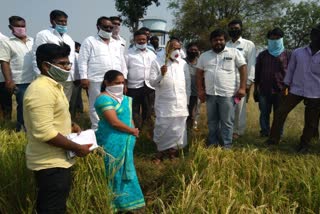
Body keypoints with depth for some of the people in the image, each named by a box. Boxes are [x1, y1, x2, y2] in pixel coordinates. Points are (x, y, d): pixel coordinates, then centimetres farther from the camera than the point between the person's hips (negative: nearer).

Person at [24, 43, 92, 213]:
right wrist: (77, 148, -20)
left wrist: (69, 126, 5)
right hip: (50, 163, -10)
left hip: (56, 160, 10)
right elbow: (44, 132, -29)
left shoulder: (53, 85, 11)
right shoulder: (41, 90, -23)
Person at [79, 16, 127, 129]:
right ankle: (97, 129, 11)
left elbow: (122, 62, 20)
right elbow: (83, 61, -3)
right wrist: (84, 78, -12)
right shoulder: (89, 41, 3)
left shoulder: (116, 44, 19)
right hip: (97, 82, -5)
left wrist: (124, 78, 13)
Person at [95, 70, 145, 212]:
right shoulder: (104, 98, -16)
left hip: (125, 142, 9)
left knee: (124, 172, 18)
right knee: (114, 173, 2)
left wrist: (133, 130, 0)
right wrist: (133, 131, -11)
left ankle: (124, 201, 33)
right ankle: (112, 205, 18)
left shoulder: (123, 98, 12)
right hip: (112, 143, -9)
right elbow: (114, 122, -23)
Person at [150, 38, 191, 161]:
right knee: (162, 129, 1)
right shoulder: (157, 62, -2)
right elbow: (152, 83, -6)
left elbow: (187, 83, 11)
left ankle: (173, 149, 25)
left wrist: (187, 101, 9)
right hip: (164, 104, -2)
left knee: (178, 129, 8)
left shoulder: (183, 63, 7)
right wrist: (161, 75, -24)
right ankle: (161, 151, 19)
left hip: (180, 103, 3)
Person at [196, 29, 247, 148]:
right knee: (212, 121, 14)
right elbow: (199, 73, 12)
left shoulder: (234, 52, 1)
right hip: (210, 94, 4)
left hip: (228, 94, -4)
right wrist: (200, 90, 4)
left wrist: (242, 88, -11)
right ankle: (212, 143, 28)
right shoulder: (204, 56, 11)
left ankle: (227, 146, 15)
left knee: (227, 122, 3)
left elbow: (243, 69, -3)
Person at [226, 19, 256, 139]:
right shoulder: (225, 45, 14)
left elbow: (251, 64, 0)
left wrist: (249, 82, -8)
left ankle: (239, 131, 15)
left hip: (241, 81, -2)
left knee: (239, 107, 2)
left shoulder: (248, 44, 6)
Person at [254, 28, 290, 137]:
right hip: (264, 90, 2)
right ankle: (264, 134, 17)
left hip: (281, 90, -1)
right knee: (264, 114, 7)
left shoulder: (287, 54, 4)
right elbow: (257, 72, 11)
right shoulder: (262, 55, 10)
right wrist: (256, 88, 8)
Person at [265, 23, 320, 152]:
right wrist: (285, 86, 5)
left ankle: (304, 144, 26)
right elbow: (290, 70, 7)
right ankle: (274, 138, 10)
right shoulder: (297, 53, 1)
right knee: (280, 112, -3)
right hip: (296, 90, 1)